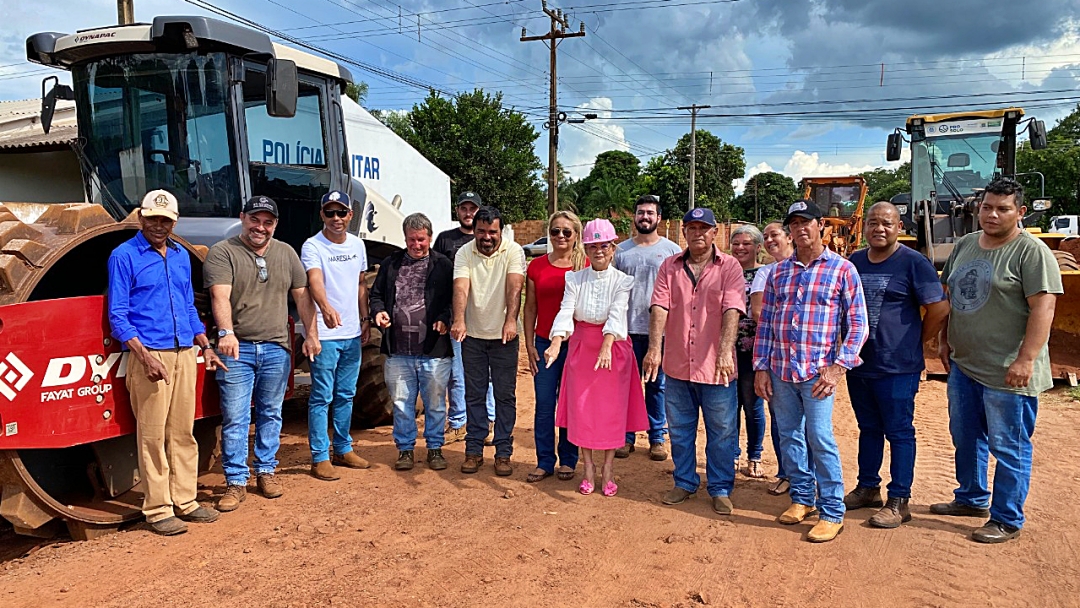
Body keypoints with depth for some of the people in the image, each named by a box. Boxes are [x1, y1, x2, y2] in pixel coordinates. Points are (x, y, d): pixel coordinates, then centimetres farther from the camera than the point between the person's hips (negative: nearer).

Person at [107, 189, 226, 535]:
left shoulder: (181, 256, 15)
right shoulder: (124, 256, -3)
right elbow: (117, 314, -7)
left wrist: (205, 347, 13)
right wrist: (145, 356, -17)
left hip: (185, 354, 6)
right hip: (150, 354, -6)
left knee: (183, 432, 9)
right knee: (153, 435, -2)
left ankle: (185, 501, 18)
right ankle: (158, 509, 7)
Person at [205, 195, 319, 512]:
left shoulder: (286, 253, 10)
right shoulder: (222, 252, -5)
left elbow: (302, 296, 12)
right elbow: (220, 297, -18)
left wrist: (311, 334, 7)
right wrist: (227, 333, -33)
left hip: (276, 348, 4)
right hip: (237, 349, -4)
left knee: (271, 414, 13)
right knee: (235, 418, 0)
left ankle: (266, 471, 26)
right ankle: (236, 482, 9)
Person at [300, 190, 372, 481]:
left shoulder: (357, 245, 8)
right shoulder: (312, 246, -12)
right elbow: (314, 281, -31)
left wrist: (365, 318, 14)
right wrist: (326, 307, -49)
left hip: (353, 333, 6)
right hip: (325, 334, -6)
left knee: (346, 395, 16)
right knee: (322, 397, -1)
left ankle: (344, 449, 29)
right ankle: (320, 458, 9)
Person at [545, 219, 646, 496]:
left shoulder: (623, 281, -5)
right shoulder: (575, 279, 0)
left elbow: (616, 314, -21)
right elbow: (565, 312, -13)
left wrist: (606, 347, -37)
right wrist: (556, 343, -31)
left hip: (614, 347, -2)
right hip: (581, 347, 2)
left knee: (612, 410, 3)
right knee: (581, 408, 5)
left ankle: (608, 469, 19)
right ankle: (589, 468, 21)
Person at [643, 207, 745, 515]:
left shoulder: (729, 267, -3)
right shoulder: (669, 267, 4)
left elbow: (732, 311, -15)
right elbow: (660, 307, -6)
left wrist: (725, 352, -27)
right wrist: (654, 348, -19)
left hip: (716, 367, -3)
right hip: (677, 364, 3)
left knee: (721, 432, 7)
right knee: (679, 429, 15)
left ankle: (720, 489, 23)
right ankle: (684, 482, 32)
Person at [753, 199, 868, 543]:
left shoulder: (842, 270, -1)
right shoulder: (779, 272, 11)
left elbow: (857, 323, -3)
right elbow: (765, 322, 12)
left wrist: (838, 367, -12)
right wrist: (761, 367, 6)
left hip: (817, 371, -4)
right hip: (780, 370, 5)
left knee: (820, 440, -6)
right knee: (790, 438, 12)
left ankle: (832, 513, 7)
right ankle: (802, 499, 28)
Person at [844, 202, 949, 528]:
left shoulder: (913, 262, -9)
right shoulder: (855, 261, 9)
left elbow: (939, 308, -11)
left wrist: (916, 341, -3)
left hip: (897, 367, -6)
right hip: (858, 363, 6)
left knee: (899, 432, 3)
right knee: (869, 428, 17)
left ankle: (899, 501, 11)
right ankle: (867, 489, 29)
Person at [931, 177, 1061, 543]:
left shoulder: (1031, 252, -12)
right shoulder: (964, 245, 10)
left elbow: (1043, 308, -19)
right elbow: (949, 296, 18)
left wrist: (1026, 360, -24)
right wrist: (944, 340, 12)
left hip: (1007, 373, -7)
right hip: (963, 365, 8)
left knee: (1008, 448, 4)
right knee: (965, 438, 20)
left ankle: (1007, 520, 17)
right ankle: (971, 499, 38)